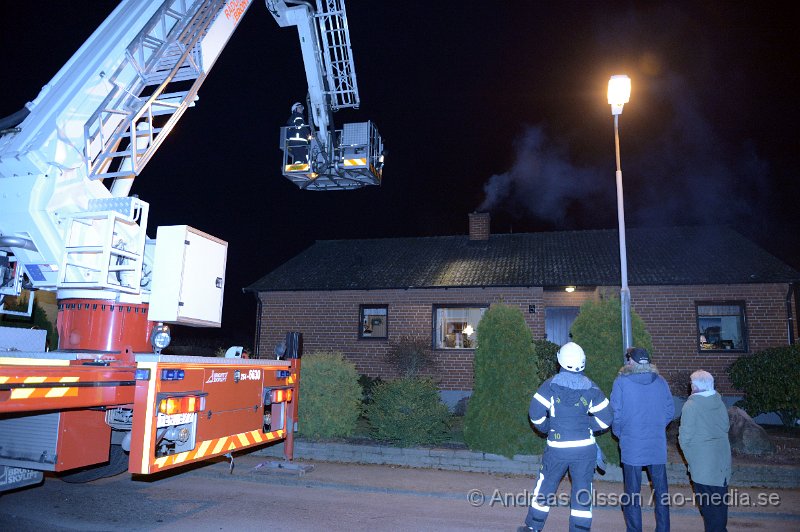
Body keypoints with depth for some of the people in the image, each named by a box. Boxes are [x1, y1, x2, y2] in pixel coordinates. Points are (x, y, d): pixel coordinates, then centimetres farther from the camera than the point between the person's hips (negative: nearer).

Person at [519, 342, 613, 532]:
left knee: (545, 486, 13)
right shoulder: (590, 387, -1)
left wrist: (546, 427, 8)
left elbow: (535, 413, -10)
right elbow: (605, 418, 0)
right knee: (583, 492, 10)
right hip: (585, 448, 1)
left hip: (557, 448, -1)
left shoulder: (551, 384, -8)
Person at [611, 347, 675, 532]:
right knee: (661, 490, 15)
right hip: (657, 445, 3)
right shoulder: (661, 382, 1)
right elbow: (670, 411, 4)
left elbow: (616, 413, -9)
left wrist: (619, 433, 7)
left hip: (631, 445, -3)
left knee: (632, 492, 6)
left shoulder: (621, 381, -9)